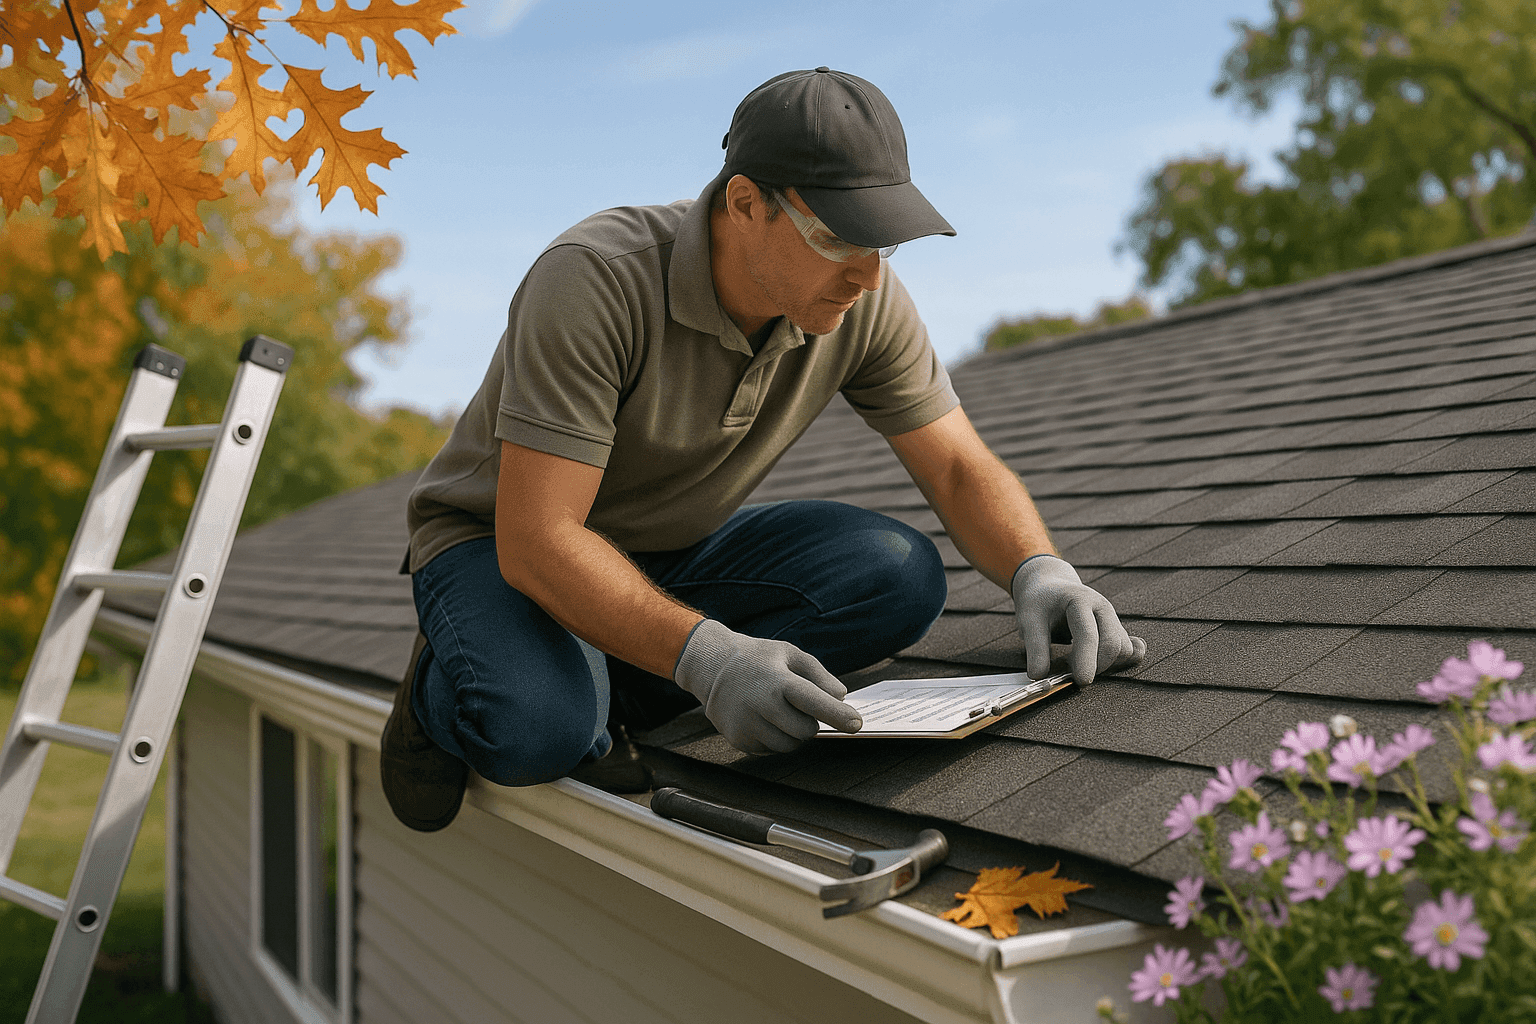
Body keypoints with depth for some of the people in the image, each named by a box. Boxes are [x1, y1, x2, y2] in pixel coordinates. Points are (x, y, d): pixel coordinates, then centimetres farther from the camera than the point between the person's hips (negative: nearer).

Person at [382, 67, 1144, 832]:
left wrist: (1040, 572, -30)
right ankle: (451, 690, 0)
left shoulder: (863, 298, -15)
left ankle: (606, 689, -10)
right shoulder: (593, 280, -32)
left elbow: (961, 469, -9)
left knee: (898, 576, -21)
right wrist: (707, 656, -47)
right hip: (504, 544, -5)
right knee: (536, 731, -37)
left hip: (678, 549, 6)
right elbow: (536, 540, -35)